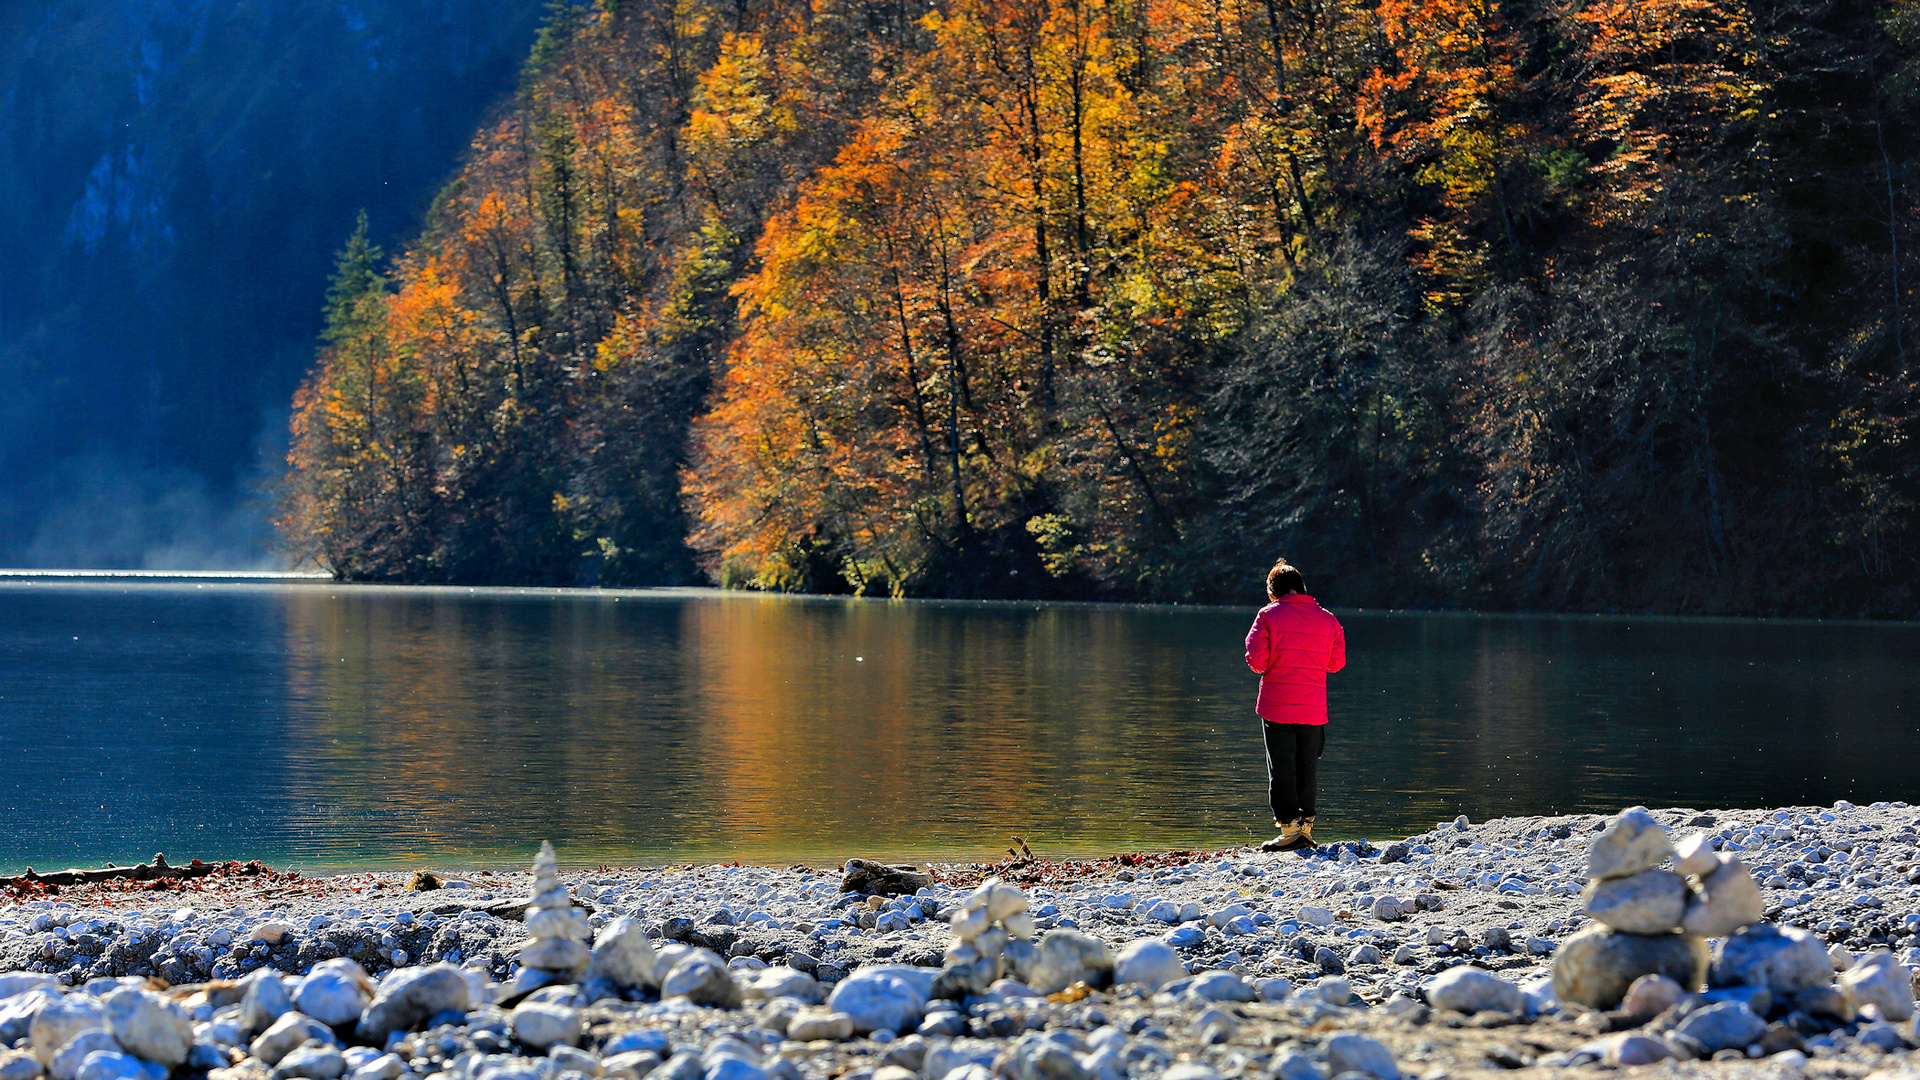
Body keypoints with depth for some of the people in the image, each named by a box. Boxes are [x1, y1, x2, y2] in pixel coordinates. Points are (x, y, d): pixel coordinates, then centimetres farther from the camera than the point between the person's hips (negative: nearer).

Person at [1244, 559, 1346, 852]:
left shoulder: (1269, 615, -4)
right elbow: (1337, 662, 10)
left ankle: (1289, 828, -6)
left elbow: (1256, 658, -10)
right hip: (1314, 707, 3)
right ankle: (1305, 826, 15)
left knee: (1281, 768, 0)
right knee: (1308, 767, 12)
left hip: (1277, 707, -3)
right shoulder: (1327, 619, 6)